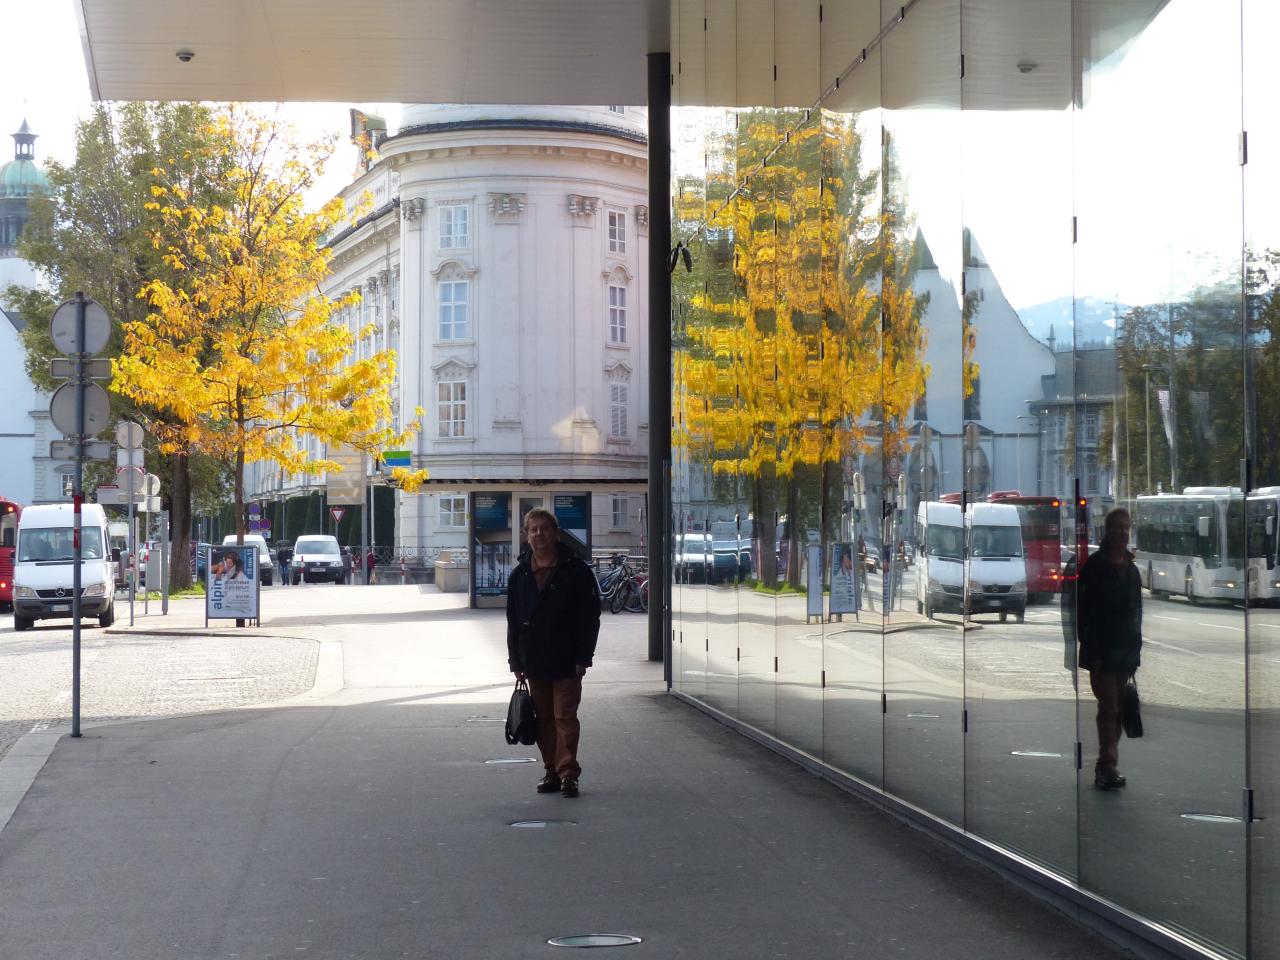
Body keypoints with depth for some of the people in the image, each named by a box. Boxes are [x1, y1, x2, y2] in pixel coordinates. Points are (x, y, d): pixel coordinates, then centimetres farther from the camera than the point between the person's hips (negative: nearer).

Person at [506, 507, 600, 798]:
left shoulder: (575, 571, -5)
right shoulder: (519, 575, 8)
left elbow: (590, 618, -5)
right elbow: (513, 622, 11)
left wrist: (582, 658, -11)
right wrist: (516, 662, 6)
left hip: (566, 662, -4)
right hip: (534, 664, 4)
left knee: (565, 717, -7)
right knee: (543, 719, 9)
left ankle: (568, 773, -5)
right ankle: (551, 771, 17)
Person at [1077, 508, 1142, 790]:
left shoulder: (1131, 569, 14)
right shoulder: (1095, 566, -7)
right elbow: (1083, 609, -11)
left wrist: (1136, 650, 12)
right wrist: (1091, 650, -17)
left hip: (1125, 651, 7)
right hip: (1102, 650, -7)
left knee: (1117, 710, 8)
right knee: (1109, 708, -12)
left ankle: (1106, 767, 14)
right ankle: (1108, 766, -14)